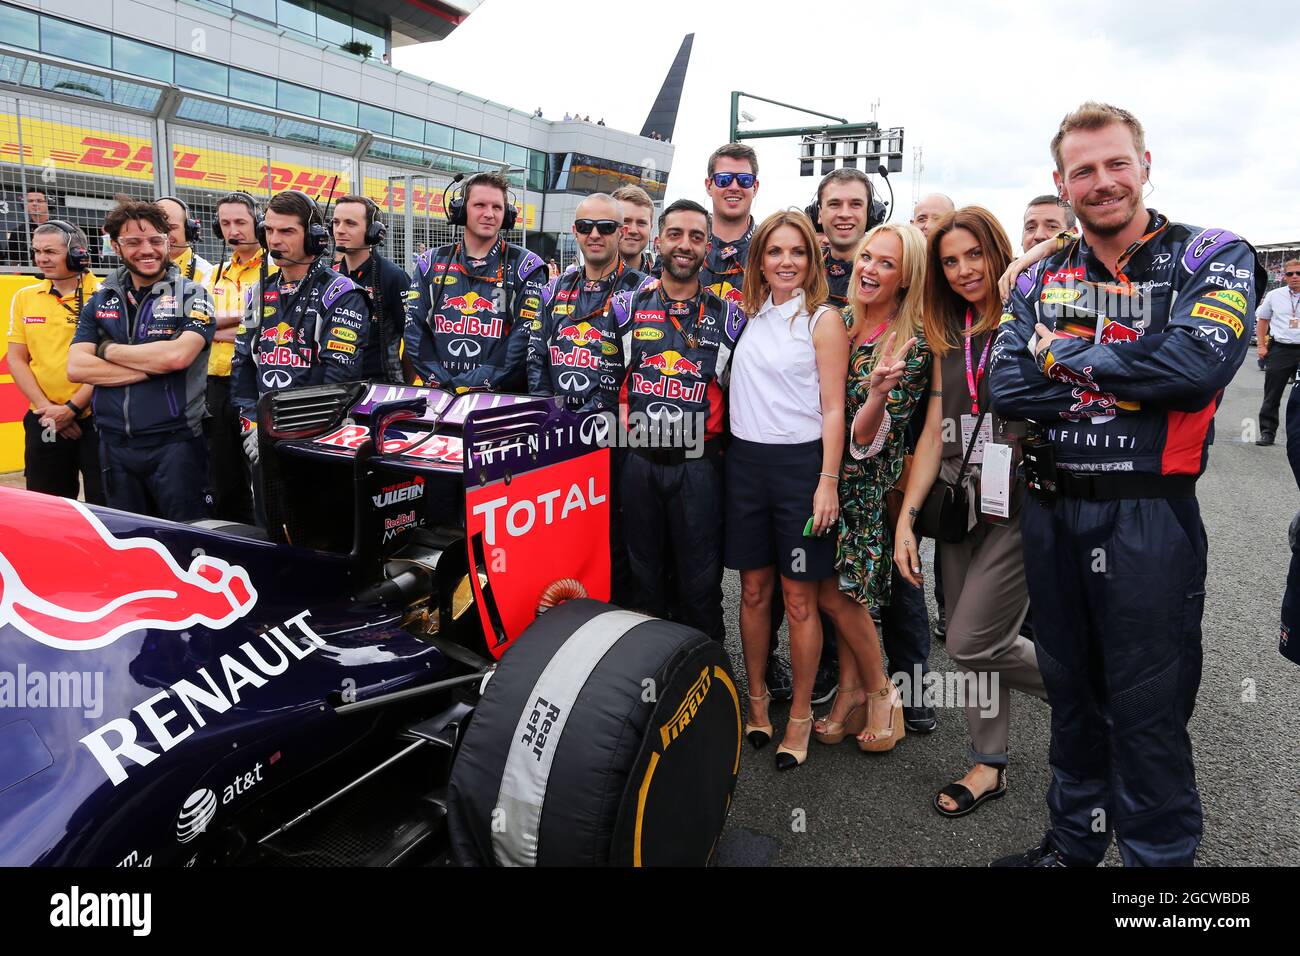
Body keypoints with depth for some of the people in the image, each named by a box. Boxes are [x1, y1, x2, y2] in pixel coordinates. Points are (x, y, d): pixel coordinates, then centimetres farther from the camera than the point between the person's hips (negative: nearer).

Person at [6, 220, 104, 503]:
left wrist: (72, 408, -12)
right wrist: (46, 408, -3)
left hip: (94, 418, -4)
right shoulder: (24, 298, 9)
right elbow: (16, 358, 9)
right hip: (43, 423, 5)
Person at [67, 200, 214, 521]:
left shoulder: (192, 295, -2)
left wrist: (108, 349, -5)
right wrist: (152, 366, -12)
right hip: (115, 445, 5)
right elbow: (76, 368, -2)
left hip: (175, 443, -4)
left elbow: (178, 355, -18)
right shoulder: (100, 301, 11)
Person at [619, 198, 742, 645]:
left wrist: (722, 439, 0)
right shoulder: (630, 306, 7)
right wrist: (626, 418, 5)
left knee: (700, 577, 5)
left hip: (698, 463, -1)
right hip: (638, 459, 2)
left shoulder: (728, 316, 4)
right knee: (643, 572, 13)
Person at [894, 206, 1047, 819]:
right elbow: (935, 430, 9)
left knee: (972, 642, -6)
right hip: (962, 503, 6)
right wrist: (906, 517, 3)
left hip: (1020, 503, -6)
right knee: (965, 638, 10)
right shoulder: (950, 336, 12)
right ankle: (989, 764, 27)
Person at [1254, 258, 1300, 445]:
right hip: (1280, 349, 1)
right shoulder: (1274, 296, 6)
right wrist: (1262, 346, 7)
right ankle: (1267, 432, 9)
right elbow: (1262, 320, 15)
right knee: (1272, 395, 3)